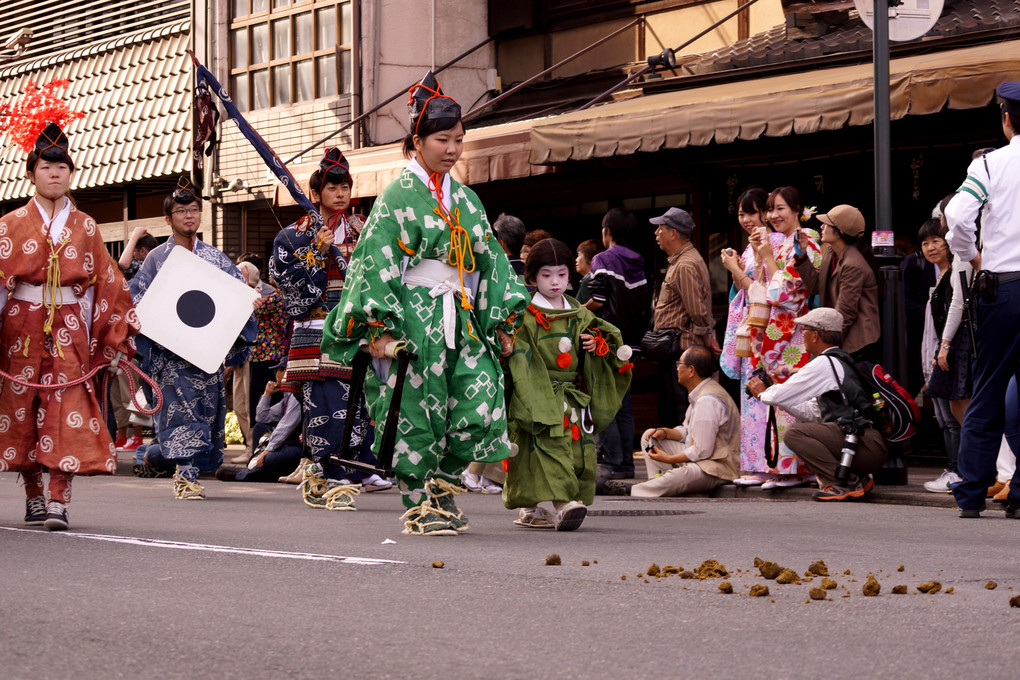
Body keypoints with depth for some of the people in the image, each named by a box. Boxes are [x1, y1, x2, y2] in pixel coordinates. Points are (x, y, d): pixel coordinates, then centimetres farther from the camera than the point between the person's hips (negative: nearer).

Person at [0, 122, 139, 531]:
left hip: (70, 332, 0)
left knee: (66, 411, -11)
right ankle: (33, 497, 14)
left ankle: (59, 500, -16)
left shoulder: (85, 228, 9)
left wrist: (115, 337, 6)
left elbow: (105, 284, 9)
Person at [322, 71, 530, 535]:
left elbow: (490, 260, 18)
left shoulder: (465, 199, 16)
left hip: (461, 320, 6)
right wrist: (378, 328, -18)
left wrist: (504, 321, 11)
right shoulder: (399, 196, -4)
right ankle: (417, 505, 8)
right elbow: (377, 261, -10)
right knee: (415, 410, -3)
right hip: (414, 318, -6)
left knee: (480, 402, -5)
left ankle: (442, 485, 14)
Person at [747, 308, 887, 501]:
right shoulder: (842, 361, 23)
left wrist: (762, 393, 16)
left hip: (868, 445, -10)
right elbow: (813, 412, 27)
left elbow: (781, 396, -6)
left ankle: (844, 484, -17)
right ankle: (859, 479, 13)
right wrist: (771, 393, 25)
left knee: (795, 433, -16)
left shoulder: (824, 364, -7)